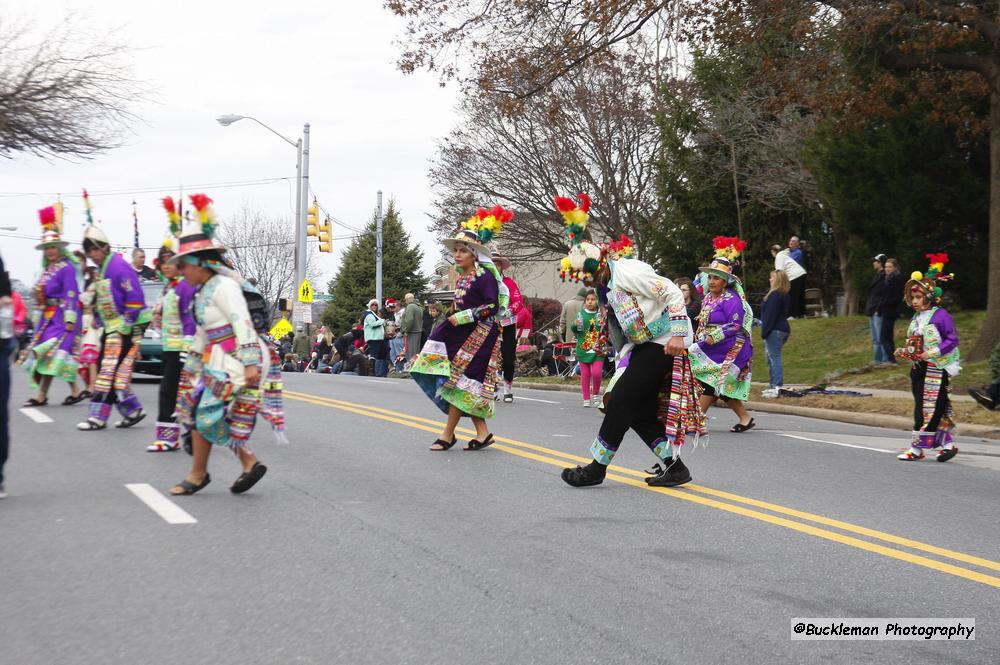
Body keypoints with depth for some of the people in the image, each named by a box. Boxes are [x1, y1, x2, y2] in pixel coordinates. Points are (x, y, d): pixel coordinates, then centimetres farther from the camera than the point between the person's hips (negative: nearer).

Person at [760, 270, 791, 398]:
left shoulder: (775, 295, -15)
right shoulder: (784, 295, 16)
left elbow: (770, 315, -19)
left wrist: (764, 331, -17)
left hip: (775, 331, -10)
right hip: (783, 329, 10)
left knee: (774, 358, -11)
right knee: (772, 358, 17)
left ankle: (777, 387, -14)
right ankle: (773, 385, 23)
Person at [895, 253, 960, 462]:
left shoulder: (941, 316, -11)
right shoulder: (916, 318, 13)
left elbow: (952, 340, -13)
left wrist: (932, 353, -21)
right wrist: (905, 352, 3)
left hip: (936, 369, -9)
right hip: (918, 368, 9)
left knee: (930, 408, -4)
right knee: (922, 407, 8)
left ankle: (917, 447, -2)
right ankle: (947, 443, 16)